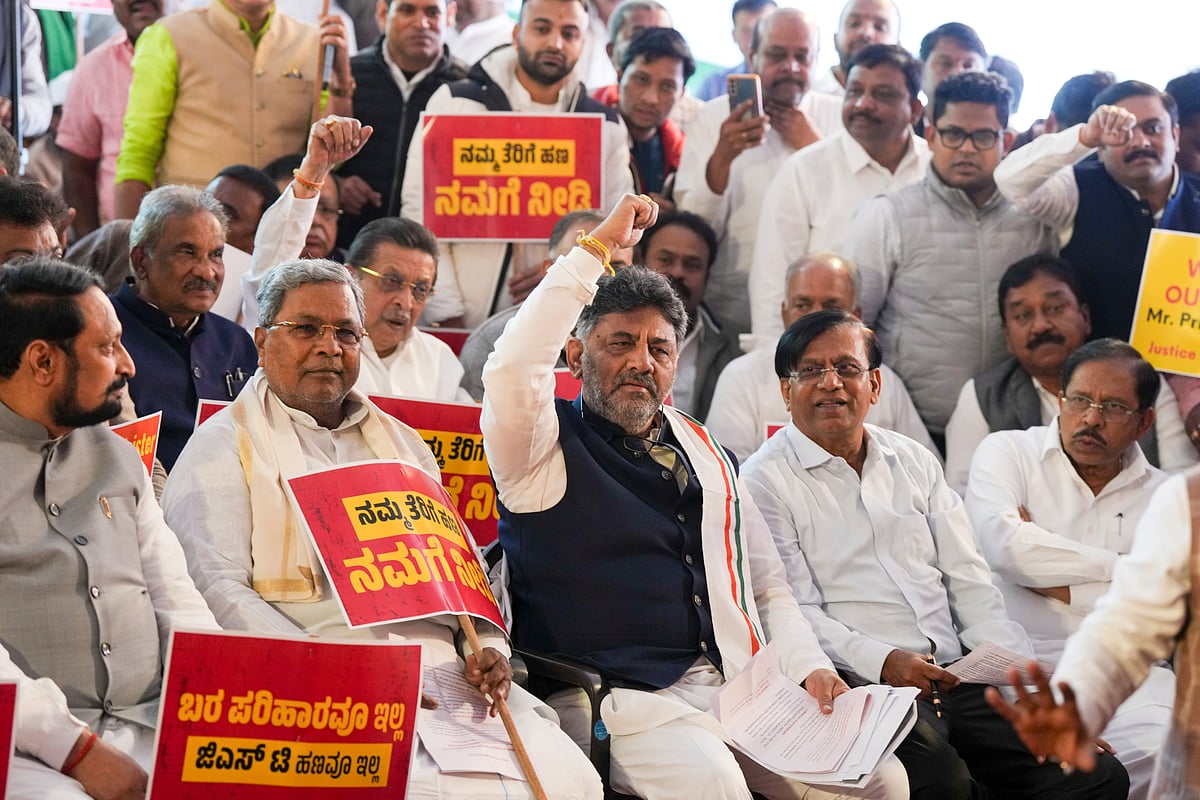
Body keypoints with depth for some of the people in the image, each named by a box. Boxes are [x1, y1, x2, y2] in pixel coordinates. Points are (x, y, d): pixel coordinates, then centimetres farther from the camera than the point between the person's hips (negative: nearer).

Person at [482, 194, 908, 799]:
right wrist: (596, 249, -15)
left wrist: (807, 666, 5)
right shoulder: (549, 445, 2)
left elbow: (766, 587, 24)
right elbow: (512, 372, -21)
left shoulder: (706, 455, 21)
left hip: (738, 683, 6)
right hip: (617, 698, -6)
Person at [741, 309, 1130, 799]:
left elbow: (969, 582, 17)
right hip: (865, 686, -5)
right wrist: (882, 661, -21)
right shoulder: (766, 480, 3)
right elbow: (796, 613, -5)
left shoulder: (914, 462, 21)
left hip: (960, 680, 5)